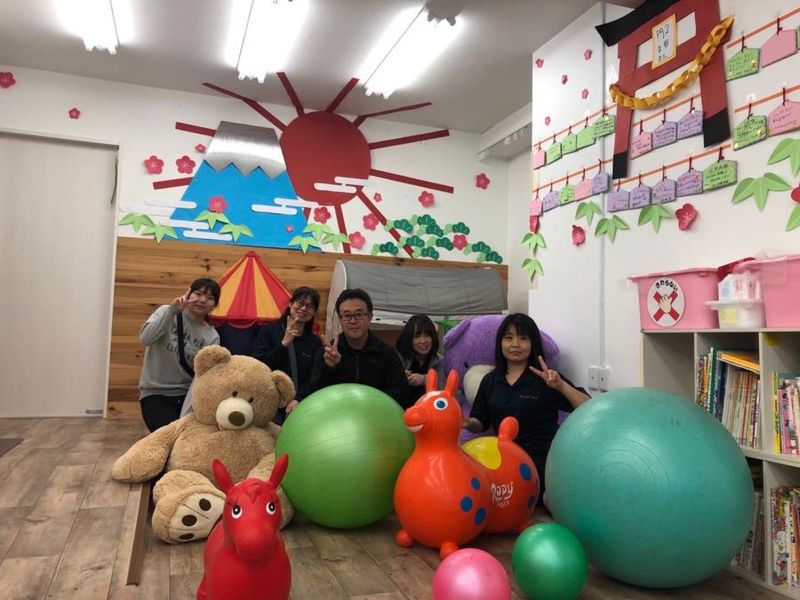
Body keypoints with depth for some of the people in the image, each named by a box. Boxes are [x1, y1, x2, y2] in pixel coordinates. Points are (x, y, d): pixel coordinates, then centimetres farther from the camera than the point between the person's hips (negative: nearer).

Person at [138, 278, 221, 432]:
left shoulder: (212, 337, 2)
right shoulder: (167, 313, -2)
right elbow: (145, 339, -21)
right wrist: (172, 311, -25)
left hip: (187, 394, 2)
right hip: (156, 394, -2)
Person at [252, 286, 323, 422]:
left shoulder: (315, 343, 12)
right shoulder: (269, 331, 7)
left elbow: (313, 379, 7)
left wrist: (298, 399, -10)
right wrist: (284, 344, -11)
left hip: (299, 405, 2)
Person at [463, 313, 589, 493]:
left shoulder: (545, 378, -3)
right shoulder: (490, 380, 9)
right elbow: (480, 423, 16)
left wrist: (561, 385, -24)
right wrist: (468, 423, -6)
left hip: (541, 461, -4)